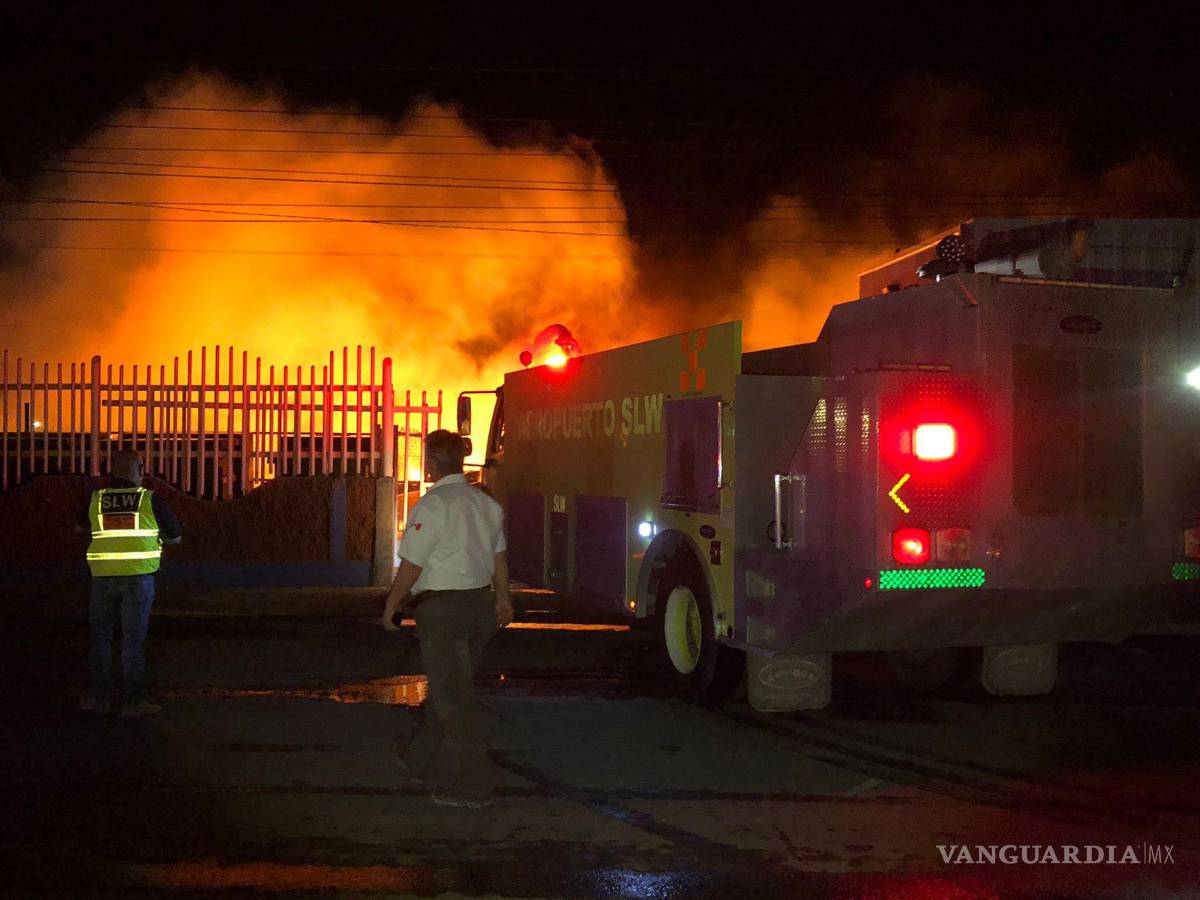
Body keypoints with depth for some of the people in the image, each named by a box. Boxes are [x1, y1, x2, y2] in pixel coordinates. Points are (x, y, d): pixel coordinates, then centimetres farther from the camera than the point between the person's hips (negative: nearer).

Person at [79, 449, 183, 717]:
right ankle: (132, 700, 4)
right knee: (133, 639, 3)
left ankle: (100, 696, 17)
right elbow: (175, 537, 7)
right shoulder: (150, 500, -2)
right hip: (138, 575, -2)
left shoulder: (95, 499, 4)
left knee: (99, 635, 14)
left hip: (103, 576, 2)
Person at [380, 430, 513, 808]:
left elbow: (411, 565, -15)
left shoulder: (432, 506, -16)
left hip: (441, 609, -8)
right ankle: (423, 762, 34)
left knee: (453, 696, -3)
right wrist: (503, 598, 30)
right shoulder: (487, 504, 9)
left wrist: (391, 606, -3)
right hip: (480, 604, 8)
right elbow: (499, 556, 18)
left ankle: (473, 787, -1)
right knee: (452, 688, 19)